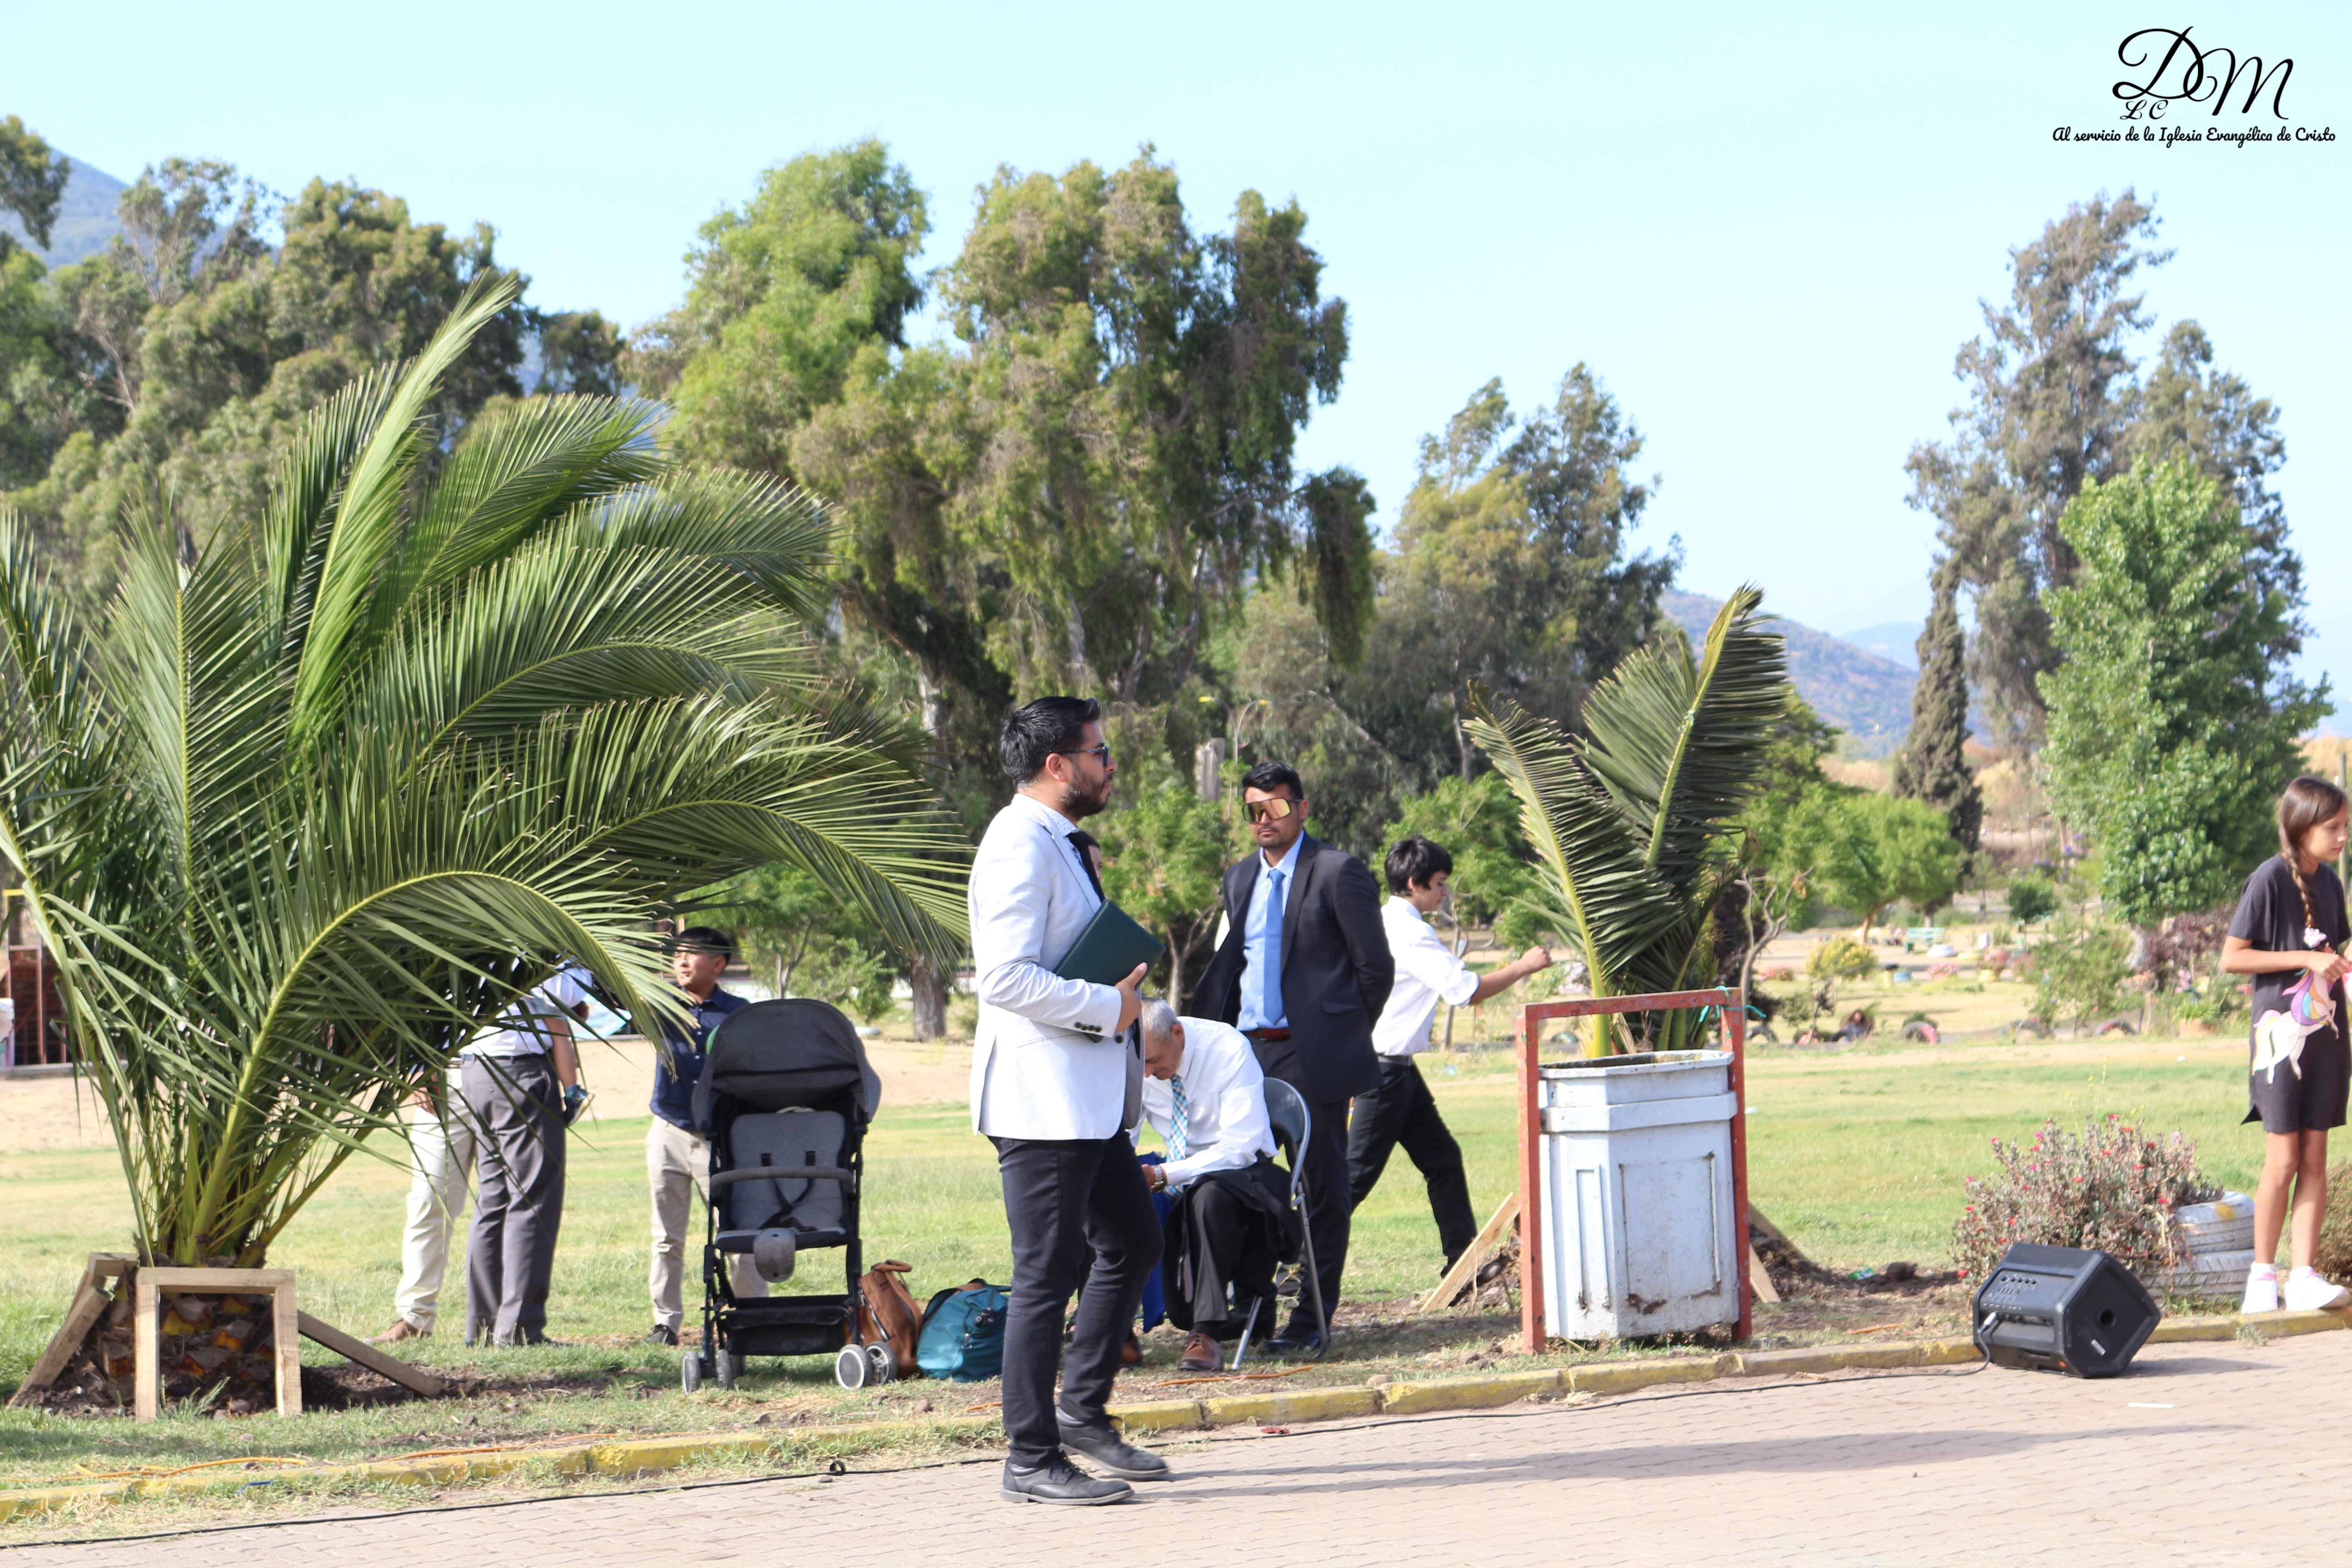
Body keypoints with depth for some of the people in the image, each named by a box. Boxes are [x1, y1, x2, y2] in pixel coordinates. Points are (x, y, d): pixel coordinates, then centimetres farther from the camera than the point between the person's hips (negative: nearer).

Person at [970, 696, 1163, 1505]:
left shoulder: (1062, 845, 19)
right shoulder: (1020, 845, -15)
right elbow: (1006, 977, -24)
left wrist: (1121, 997, 15)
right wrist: (1105, 1007, -18)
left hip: (1088, 1096, 11)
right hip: (1041, 1096, -11)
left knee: (1133, 1241, 16)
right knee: (1048, 1273, -6)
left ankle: (1081, 1410, 26)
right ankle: (1031, 1460, 0)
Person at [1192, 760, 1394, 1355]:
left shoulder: (1339, 872, -5)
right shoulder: (1240, 878, 16)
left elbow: (1376, 968, -3)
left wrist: (1343, 1037, 1)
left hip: (1312, 1056, -6)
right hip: (1249, 1051, 6)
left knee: (1322, 1188, 1)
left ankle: (1312, 1320, 5)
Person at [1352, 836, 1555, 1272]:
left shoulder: (1388, 922, 14)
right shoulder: (1409, 932, -17)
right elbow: (1464, 990, -20)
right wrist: (1522, 967, -11)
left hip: (1394, 1067, 10)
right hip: (1386, 1068, -10)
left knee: (1441, 1157, 12)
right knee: (1358, 1172, -6)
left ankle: (1463, 1259, 15)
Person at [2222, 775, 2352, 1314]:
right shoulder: (2271, 880, -10)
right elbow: (2231, 958, -12)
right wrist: (2305, 959, -17)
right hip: (2282, 1031, -6)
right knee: (2283, 1161, -4)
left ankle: (2304, 1276, 4)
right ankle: (2262, 1275, 7)